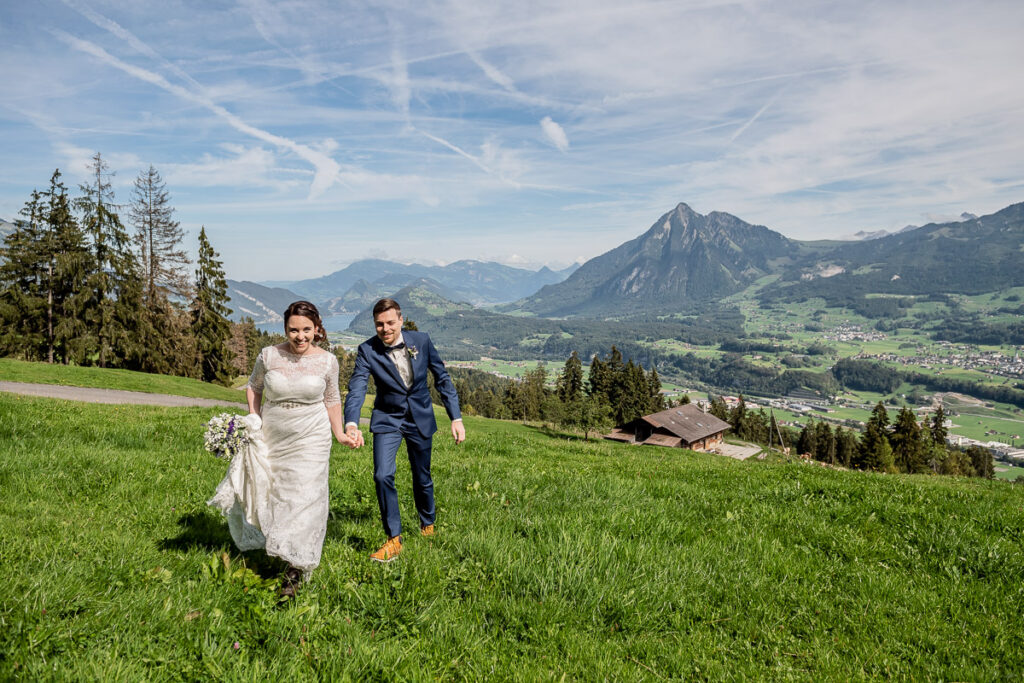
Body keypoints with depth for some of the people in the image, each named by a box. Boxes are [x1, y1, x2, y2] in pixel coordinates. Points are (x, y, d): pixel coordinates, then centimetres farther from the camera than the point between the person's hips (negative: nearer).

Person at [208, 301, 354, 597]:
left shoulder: (327, 361, -6)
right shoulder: (268, 355, -6)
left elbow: (331, 400, 6)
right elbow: (254, 386, 11)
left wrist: (339, 433, 4)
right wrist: (253, 418, -1)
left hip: (310, 439, -2)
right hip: (272, 437, 2)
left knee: (304, 499, -4)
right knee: (269, 494, 15)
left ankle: (295, 567, 10)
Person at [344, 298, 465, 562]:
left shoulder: (421, 341, -13)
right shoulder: (367, 350, -16)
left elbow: (442, 378, -4)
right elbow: (356, 389, -25)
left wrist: (456, 417, -6)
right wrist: (351, 424, -44)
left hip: (420, 419, 1)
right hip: (387, 420, -1)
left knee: (422, 478, 13)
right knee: (383, 476, -16)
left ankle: (427, 524, 42)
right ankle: (394, 539, 2)